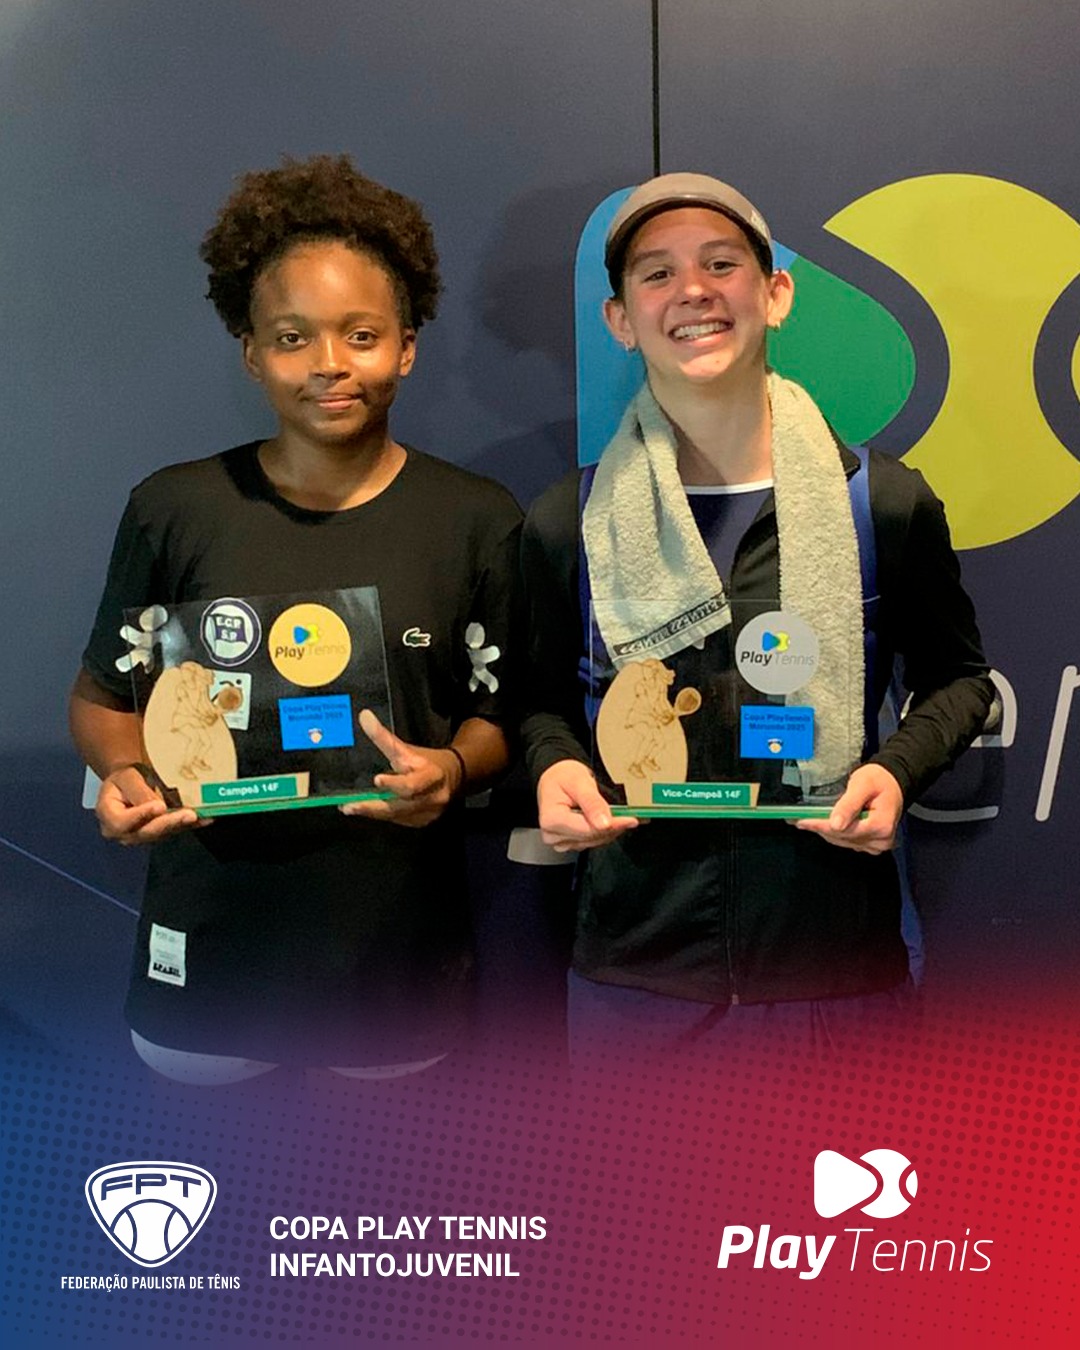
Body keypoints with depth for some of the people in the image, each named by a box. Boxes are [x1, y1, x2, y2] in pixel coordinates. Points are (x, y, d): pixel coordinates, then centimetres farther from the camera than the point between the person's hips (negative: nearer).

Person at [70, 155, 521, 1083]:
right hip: (209, 946, 1)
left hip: (400, 953, 0)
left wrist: (451, 769, -17)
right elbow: (105, 695, 7)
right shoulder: (176, 509, -2)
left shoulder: (479, 521, -3)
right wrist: (125, 775, -13)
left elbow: (502, 715, 3)